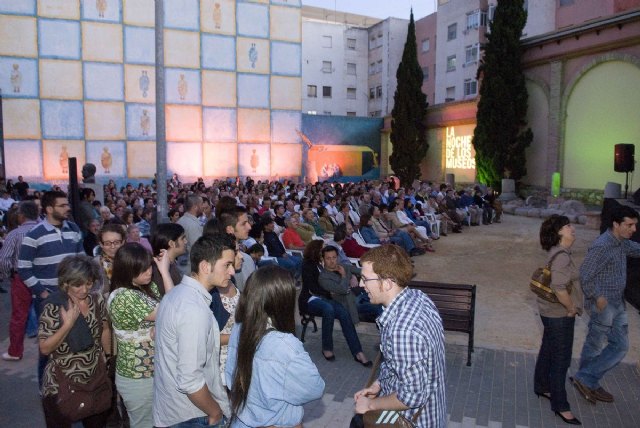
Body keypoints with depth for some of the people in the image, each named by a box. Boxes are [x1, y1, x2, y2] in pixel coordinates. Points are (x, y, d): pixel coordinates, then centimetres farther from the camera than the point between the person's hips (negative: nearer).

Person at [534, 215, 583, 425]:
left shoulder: (559, 252, 7)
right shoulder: (562, 256, -24)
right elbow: (559, 288, -34)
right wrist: (571, 308, -19)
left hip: (553, 312, 9)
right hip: (559, 314, -9)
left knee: (548, 351, 22)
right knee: (561, 359, 2)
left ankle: (542, 387, 39)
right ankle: (560, 405, 16)